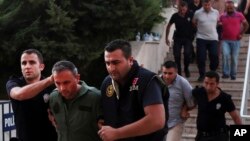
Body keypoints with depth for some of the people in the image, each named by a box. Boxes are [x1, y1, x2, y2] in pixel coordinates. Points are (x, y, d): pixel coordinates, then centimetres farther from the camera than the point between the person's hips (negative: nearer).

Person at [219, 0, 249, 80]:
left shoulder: (239, 15, 1)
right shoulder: (222, 16, 5)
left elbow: (246, 25, 10)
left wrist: (241, 34, 4)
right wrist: (221, 34, 5)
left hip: (236, 40, 0)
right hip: (225, 40, 0)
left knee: (234, 58, 3)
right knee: (225, 55, -17)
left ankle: (233, 74, 16)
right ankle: (226, 73, -9)